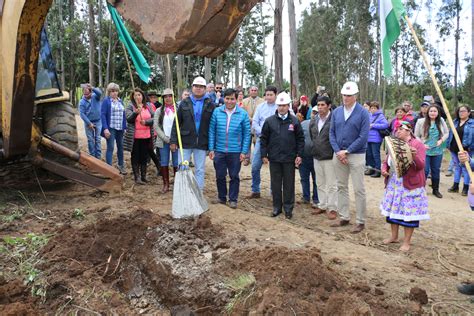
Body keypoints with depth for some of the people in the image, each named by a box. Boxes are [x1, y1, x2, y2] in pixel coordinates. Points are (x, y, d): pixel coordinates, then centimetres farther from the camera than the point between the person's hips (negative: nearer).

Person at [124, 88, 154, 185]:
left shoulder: (148, 106, 7)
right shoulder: (130, 107, -2)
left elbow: (154, 118, 2)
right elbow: (128, 119, -16)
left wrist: (146, 122, -16)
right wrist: (136, 113, -34)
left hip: (146, 136, 3)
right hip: (134, 137, -3)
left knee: (144, 157, 11)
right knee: (135, 157, 5)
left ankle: (143, 176, 22)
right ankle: (137, 177, 12)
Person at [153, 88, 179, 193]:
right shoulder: (159, 111, 8)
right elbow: (156, 126, 1)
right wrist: (166, 138, -10)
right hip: (163, 141, 2)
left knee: (176, 164, 0)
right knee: (164, 164, 6)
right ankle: (166, 184, 15)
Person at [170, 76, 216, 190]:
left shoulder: (210, 105, 1)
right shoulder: (184, 103, 4)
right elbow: (176, 123, 3)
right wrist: (173, 141, -3)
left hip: (201, 143, 0)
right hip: (185, 142, 0)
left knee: (200, 170, 9)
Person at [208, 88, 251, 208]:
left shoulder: (243, 114, -5)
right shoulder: (217, 111, -2)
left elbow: (247, 134, -2)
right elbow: (212, 131, 2)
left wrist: (244, 151, -6)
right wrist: (211, 149, -2)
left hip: (235, 152, -1)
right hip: (219, 151, 2)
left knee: (234, 176, 9)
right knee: (220, 176, 12)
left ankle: (233, 199, 23)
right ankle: (221, 197, 30)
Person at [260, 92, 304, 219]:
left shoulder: (294, 121, 0)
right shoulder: (269, 120, 0)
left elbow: (300, 139, 4)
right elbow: (263, 138, 4)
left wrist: (299, 155, -2)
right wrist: (264, 155, 0)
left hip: (289, 158, -1)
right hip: (274, 158, 1)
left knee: (289, 184, 7)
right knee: (275, 184, 10)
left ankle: (288, 208, 19)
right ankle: (277, 207, 22)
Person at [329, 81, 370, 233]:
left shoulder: (363, 113, -8)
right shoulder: (336, 112, 5)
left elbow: (363, 137, -13)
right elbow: (332, 133, 5)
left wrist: (346, 151, -14)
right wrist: (338, 151, -8)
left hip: (356, 155, -4)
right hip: (339, 155, 5)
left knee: (359, 189, 0)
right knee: (341, 187, 12)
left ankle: (360, 221, 10)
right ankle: (344, 217, 24)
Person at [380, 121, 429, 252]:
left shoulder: (417, 144, -7)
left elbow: (421, 166, -14)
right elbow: (386, 160, 16)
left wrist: (414, 156, -33)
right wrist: (384, 169, -5)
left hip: (410, 185, -6)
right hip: (393, 183, 6)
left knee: (408, 212, -1)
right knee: (393, 209, 11)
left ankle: (406, 242, 9)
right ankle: (394, 236, 26)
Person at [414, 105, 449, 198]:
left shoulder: (441, 121, -1)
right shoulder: (421, 122, -7)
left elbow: (447, 133, 10)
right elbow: (416, 136, -1)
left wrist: (441, 140, -6)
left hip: (437, 151, 3)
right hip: (425, 151, -3)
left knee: (436, 170, 12)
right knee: (425, 170, -3)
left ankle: (436, 190, 26)